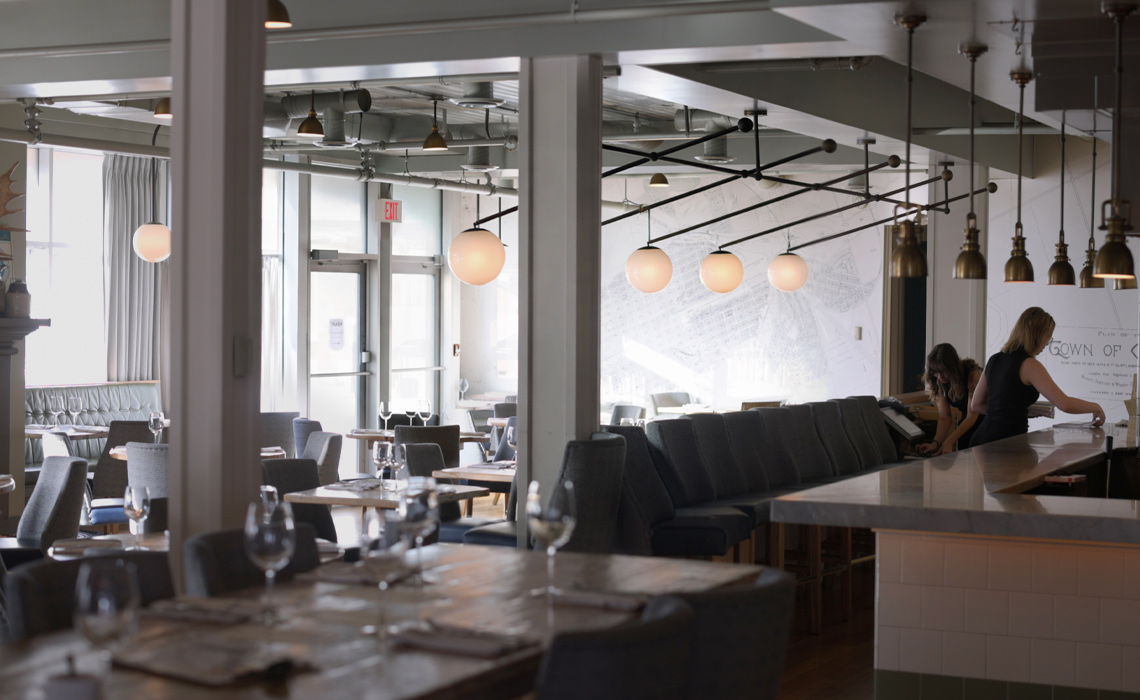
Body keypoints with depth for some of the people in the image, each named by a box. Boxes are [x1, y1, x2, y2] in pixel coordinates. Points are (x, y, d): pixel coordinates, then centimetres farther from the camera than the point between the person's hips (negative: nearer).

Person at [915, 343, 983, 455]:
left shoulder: (972, 374, -25)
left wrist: (949, 442, -34)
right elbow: (944, 418, -10)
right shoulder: (940, 382, -8)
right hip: (966, 425, 5)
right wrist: (936, 443, -27)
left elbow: (971, 417, -26)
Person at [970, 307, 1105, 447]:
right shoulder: (1029, 365, -10)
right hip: (1007, 440, -8)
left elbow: (976, 405, 20)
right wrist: (1095, 407, 3)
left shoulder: (995, 360, 13)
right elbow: (1065, 404, -15)